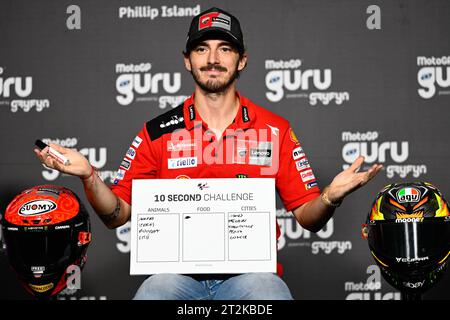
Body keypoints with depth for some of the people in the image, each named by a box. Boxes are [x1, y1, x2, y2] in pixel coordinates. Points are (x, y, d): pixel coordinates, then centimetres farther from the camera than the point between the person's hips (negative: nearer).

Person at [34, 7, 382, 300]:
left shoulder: (275, 130, 8)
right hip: (177, 271, 0)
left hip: (250, 270, 0)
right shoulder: (158, 132, 8)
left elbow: (308, 218, 9)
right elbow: (117, 214, 9)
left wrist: (331, 196, -13)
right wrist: (89, 176, -10)